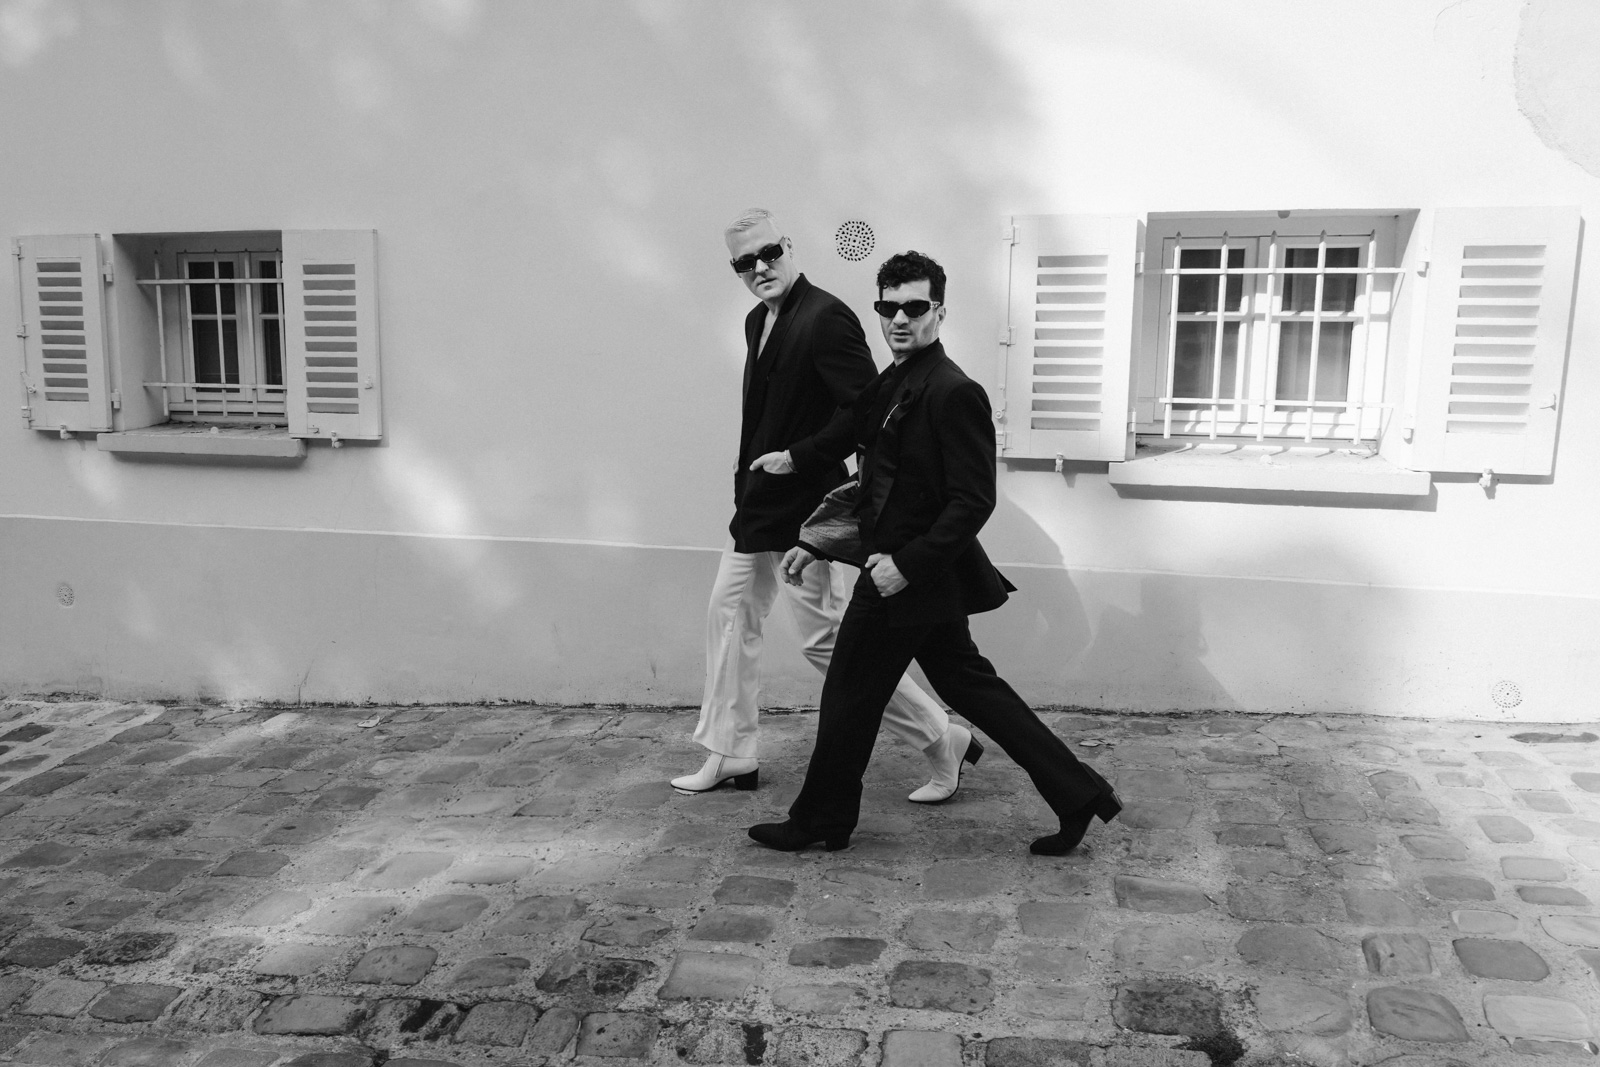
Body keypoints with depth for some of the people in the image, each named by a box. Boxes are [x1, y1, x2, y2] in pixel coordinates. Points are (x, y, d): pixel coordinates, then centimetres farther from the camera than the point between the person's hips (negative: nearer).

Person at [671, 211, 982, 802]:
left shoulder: (826, 317, -17)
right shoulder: (758, 320, 10)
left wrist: (798, 457, -19)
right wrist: (748, 476, 10)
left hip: (802, 507, -9)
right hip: (758, 504, 9)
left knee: (824, 638, -4)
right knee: (730, 616, 14)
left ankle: (943, 741, 9)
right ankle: (730, 757, 28)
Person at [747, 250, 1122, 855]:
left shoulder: (952, 392, -18)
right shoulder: (889, 385, 10)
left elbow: (974, 502, -21)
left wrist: (907, 564, -23)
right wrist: (815, 541, 12)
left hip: (913, 583, -9)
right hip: (899, 573, 9)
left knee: (849, 697, 5)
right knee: (970, 687, 16)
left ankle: (821, 822, 25)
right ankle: (1077, 794, 24)